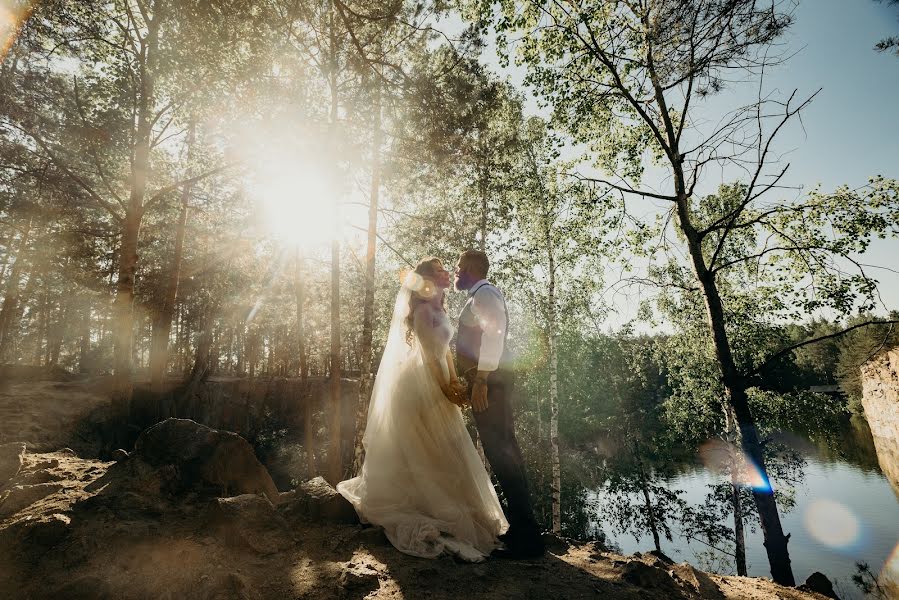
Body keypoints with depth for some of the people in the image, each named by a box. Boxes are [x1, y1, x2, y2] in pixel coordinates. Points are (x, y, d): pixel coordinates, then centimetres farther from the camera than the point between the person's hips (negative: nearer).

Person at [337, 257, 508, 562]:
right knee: (424, 449, 0)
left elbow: (445, 350, 12)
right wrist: (445, 389, -17)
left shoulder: (439, 309, 13)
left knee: (441, 449, 17)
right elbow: (428, 352, -18)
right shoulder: (423, 309, -14)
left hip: (437, 383, 9)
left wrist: (454, 382, 4)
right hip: (421, 385, -9)